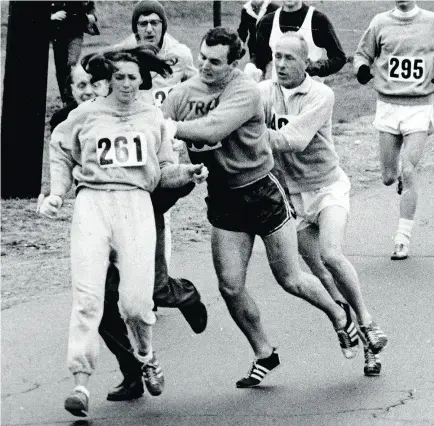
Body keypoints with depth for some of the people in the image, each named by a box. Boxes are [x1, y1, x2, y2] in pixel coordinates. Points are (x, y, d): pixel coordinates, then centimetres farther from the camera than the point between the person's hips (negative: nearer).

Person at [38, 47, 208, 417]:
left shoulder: (153, 118, 14)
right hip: (93, 202, -1)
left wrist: (187, 173, -2)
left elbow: (162, 171, 17)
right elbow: (61, 152, 22)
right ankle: (81, 383, -13)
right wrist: (57, 193, 10)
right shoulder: (87, 114, 9)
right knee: (88, 296, -12)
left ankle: (147, 355, 24)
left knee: (136, 300, -8)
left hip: (136, 204, 1)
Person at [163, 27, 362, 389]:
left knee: (291, 280, 5)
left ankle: (340, 318, 33)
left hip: (262, 191, -5)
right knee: (231, 287, -2)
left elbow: (211, 129, -36)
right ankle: (264, 355, 18)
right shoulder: (183, 94, -4)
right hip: (223, 197, 5)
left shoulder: (245, 92, -22)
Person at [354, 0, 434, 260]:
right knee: (389, 178, 3)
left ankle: (403, 239, -5)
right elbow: (363, 54, 13)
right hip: (388, 105, 2)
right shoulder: (381, 23, 3)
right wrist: (363, 69, -9)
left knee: (408, 172, -12)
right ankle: (400, 174, 41)